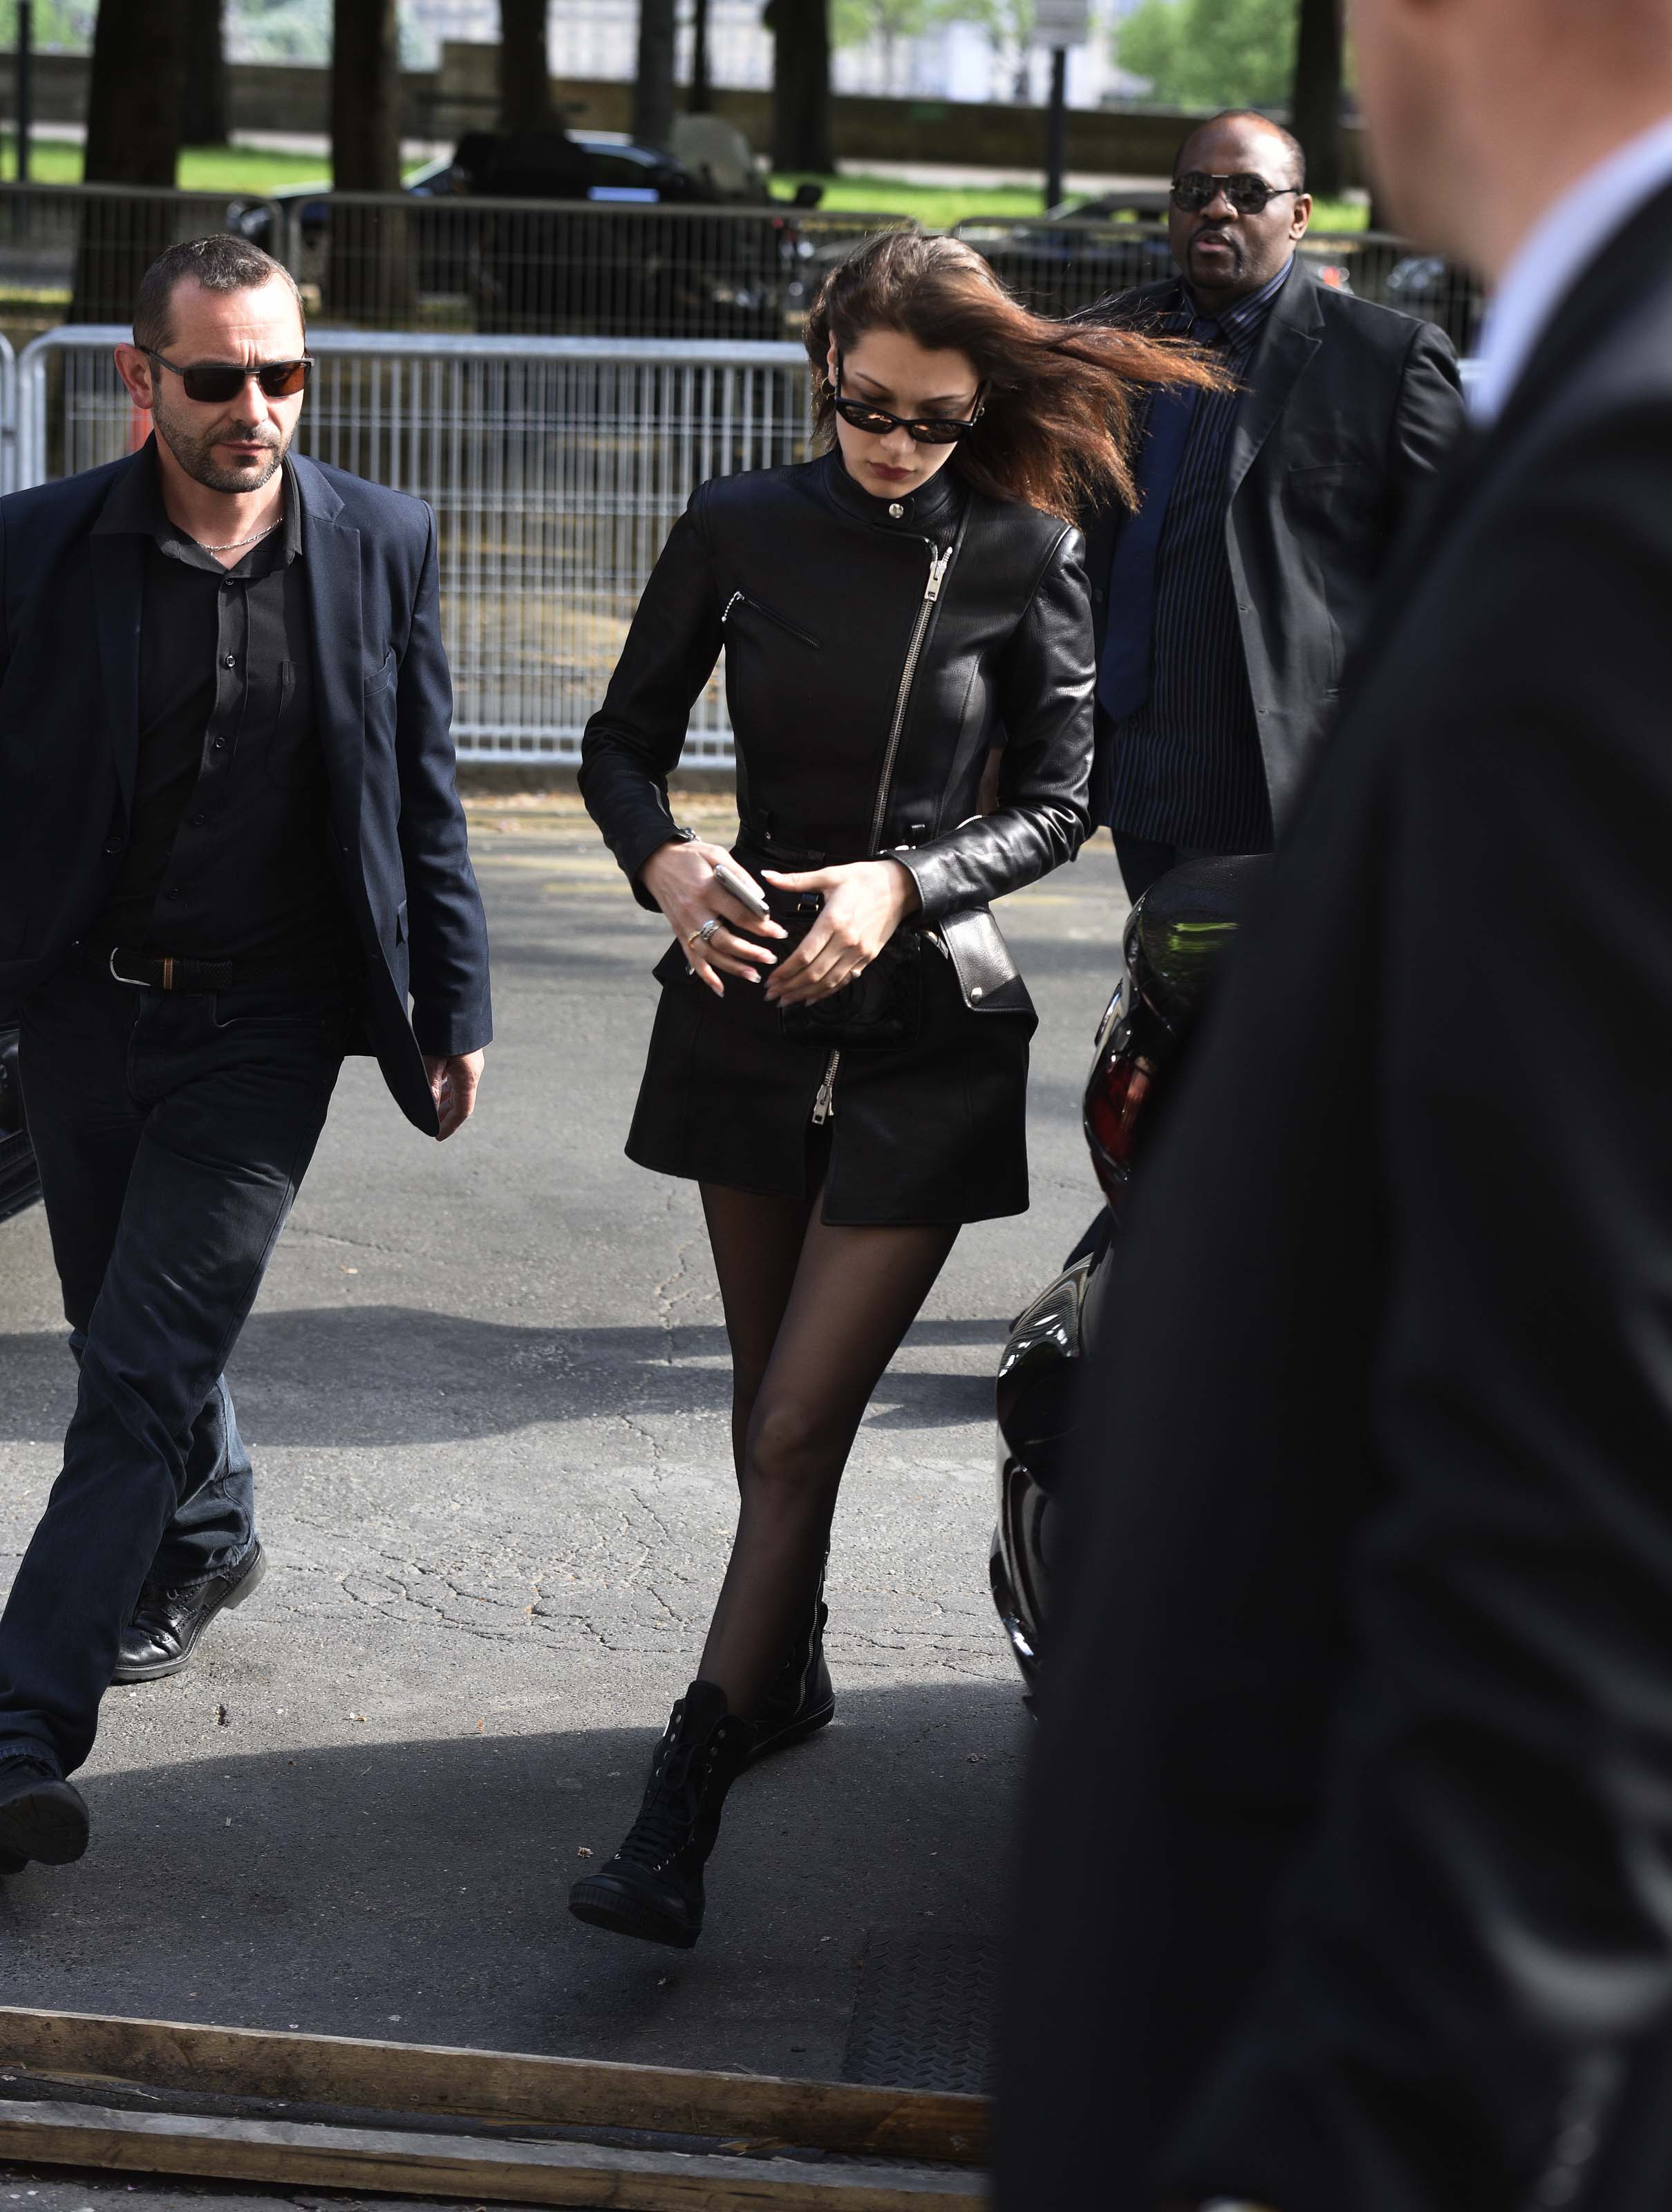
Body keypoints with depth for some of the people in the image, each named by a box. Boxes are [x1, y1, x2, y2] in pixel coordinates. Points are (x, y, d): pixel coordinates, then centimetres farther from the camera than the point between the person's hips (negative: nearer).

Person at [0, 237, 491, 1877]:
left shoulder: (379, 545, -4)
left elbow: (424, 800, 4)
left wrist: (454, 1009, 5)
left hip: (263, 1026, -2)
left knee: (143, 1373, -10)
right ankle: (208, 1539, 48)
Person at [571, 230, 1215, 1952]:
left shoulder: (1023, 557, -6)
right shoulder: (738, 530, -1)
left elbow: (1058, 799, -1)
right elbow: (622, 742, 6)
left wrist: (906, 885, -17)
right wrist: (663, 860, -15)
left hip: (928, 1031, -3)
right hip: (749, 1000, 3)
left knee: (798, 1426, -9)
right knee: (772, 1400, 16)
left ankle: (678, 1819, -9)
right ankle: (791, 1673, 40)